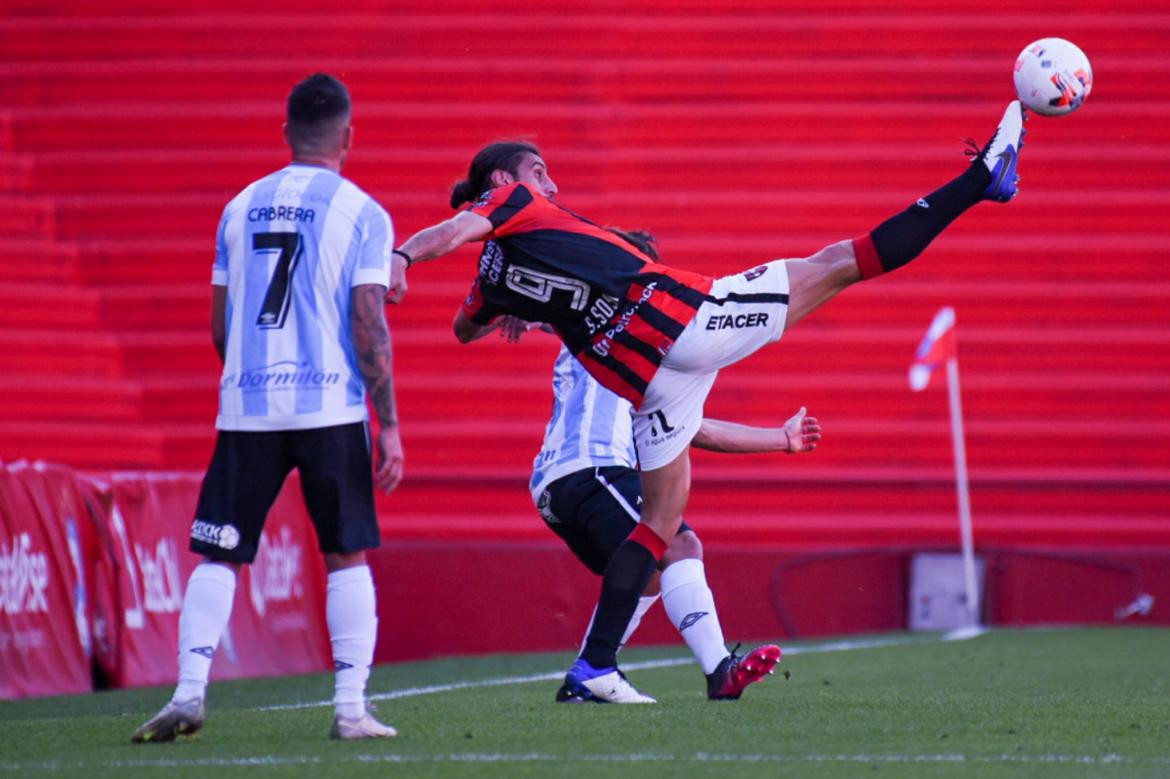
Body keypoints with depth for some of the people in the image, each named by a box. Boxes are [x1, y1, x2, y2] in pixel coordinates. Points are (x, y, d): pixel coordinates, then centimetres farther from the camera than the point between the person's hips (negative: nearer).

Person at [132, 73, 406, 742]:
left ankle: (189, 693, -7)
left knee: (219, 556, 5)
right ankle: (352, 706, 1)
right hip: (331, 405, -3)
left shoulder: (241, 208, 11)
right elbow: (369, 328, -6)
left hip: (246, 409, 3)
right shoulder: (362, 213, -1)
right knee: (348, 556, 7)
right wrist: (390, 426, -2)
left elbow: (220, 328, 14)